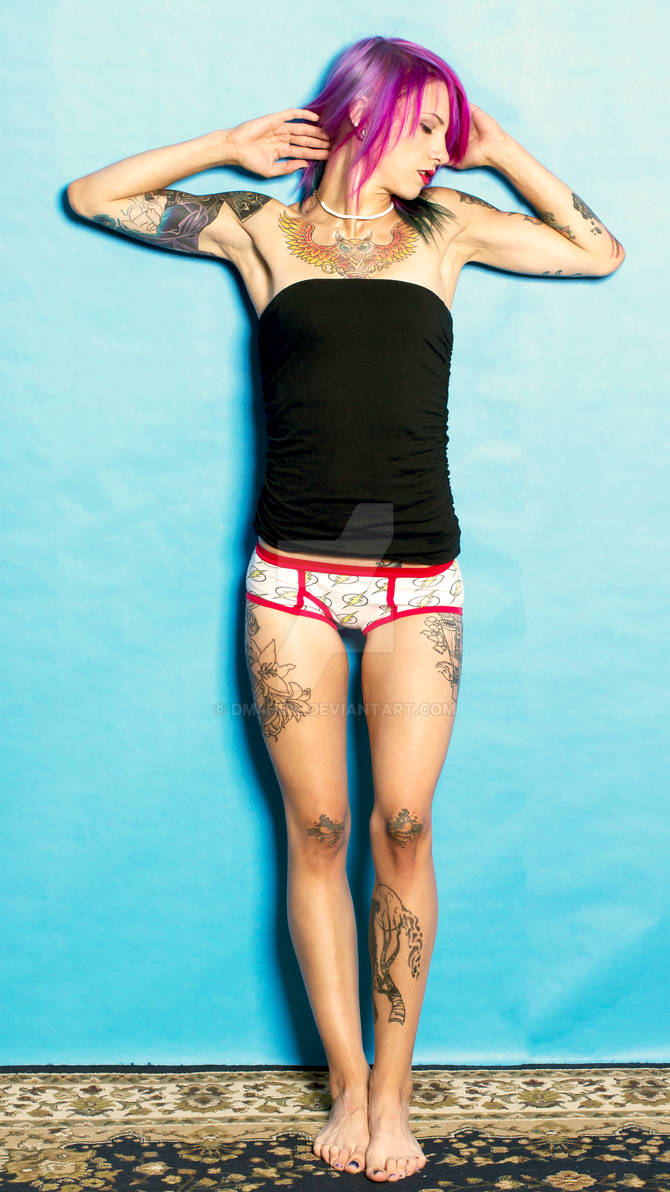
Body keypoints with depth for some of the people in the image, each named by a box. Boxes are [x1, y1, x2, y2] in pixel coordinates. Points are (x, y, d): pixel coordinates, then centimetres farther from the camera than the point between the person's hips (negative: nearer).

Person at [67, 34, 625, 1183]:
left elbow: (601, 251, 22)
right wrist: (231, 146, 11)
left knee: (403, 827, -4)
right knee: (317, 831, 1)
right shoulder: (263, 228, 11)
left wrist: (502, 153, 16)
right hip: (293, 577, -1)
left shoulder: (446, 227, 15)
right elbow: (92, 195, 16)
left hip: (419, 582, 1)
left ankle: (393, 1088, 12)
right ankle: (347, 1083, 16)